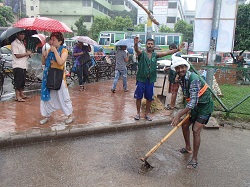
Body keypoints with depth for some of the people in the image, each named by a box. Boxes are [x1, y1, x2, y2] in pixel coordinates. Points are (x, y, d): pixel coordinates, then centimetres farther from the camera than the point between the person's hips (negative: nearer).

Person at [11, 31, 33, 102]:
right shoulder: (14, 43, -9)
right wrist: (26, 54, -10)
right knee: (18, 81, -6)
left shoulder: (22, 43, 18)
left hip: (23, 65, 8)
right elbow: (17, 55, -16)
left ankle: (21, 94, 25)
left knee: (23, 81, 13)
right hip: (17, 66, -8)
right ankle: (17, 97, -2)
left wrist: (28, 53, 4)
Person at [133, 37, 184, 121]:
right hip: (141, 79, -3)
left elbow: (166, 53, -7)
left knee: (149, 98, 11)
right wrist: (136, 44, -50)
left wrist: (177, 50, -21)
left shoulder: (155, 55, 3)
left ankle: (147, 114, 27)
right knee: (139, 97, 6)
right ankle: (138, 113, 24)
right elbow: (136, 50, -27)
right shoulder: (141, 53, -6)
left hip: (150, 80, 3)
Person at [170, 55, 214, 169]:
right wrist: (187, 110, 2)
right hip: (194, 106, 9)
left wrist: (179, 114, -43)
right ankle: (188, 148, 36)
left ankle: (194, 159, -2)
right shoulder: (181, 79, -3)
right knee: (184, 125, 13)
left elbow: (193, 101, -38)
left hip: (204, 106, -8)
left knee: (196, 130, -14)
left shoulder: (194, 79, -30)